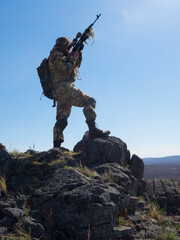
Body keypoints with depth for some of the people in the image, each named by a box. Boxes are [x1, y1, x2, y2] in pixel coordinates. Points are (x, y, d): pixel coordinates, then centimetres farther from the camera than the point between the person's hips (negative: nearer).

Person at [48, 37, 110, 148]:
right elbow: (66, 70, -15)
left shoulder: (60, 56, 27)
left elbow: (77, 65, 28)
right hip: (63, 88, -11)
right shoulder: (56, 55, -2)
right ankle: (93, 130, -26)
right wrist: (73, 57, -4)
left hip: (60, 93, 11)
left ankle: (56, 146, 8)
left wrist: (79, 54, 14)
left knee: (62, 120, 8)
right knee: (89, 101, -16)